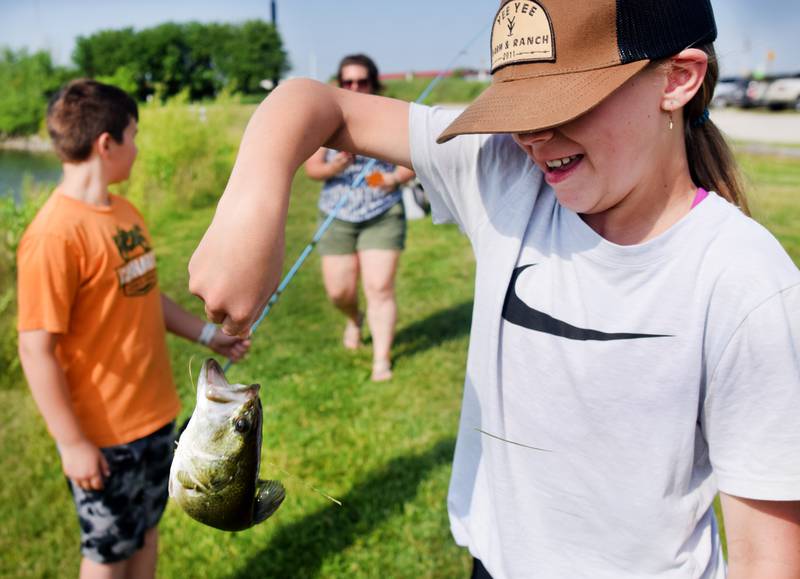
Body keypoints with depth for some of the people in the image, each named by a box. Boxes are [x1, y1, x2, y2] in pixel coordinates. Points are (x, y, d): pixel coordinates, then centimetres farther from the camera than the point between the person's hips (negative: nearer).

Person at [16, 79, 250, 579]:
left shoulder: (125, 212, 3)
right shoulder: (55, 234, -23)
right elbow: (37, 351, -22)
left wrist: (207, 334, 13)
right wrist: (72, 443, -19)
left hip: (155, 414, 8)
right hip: (103, 435, -7)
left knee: (147, 528, 23)